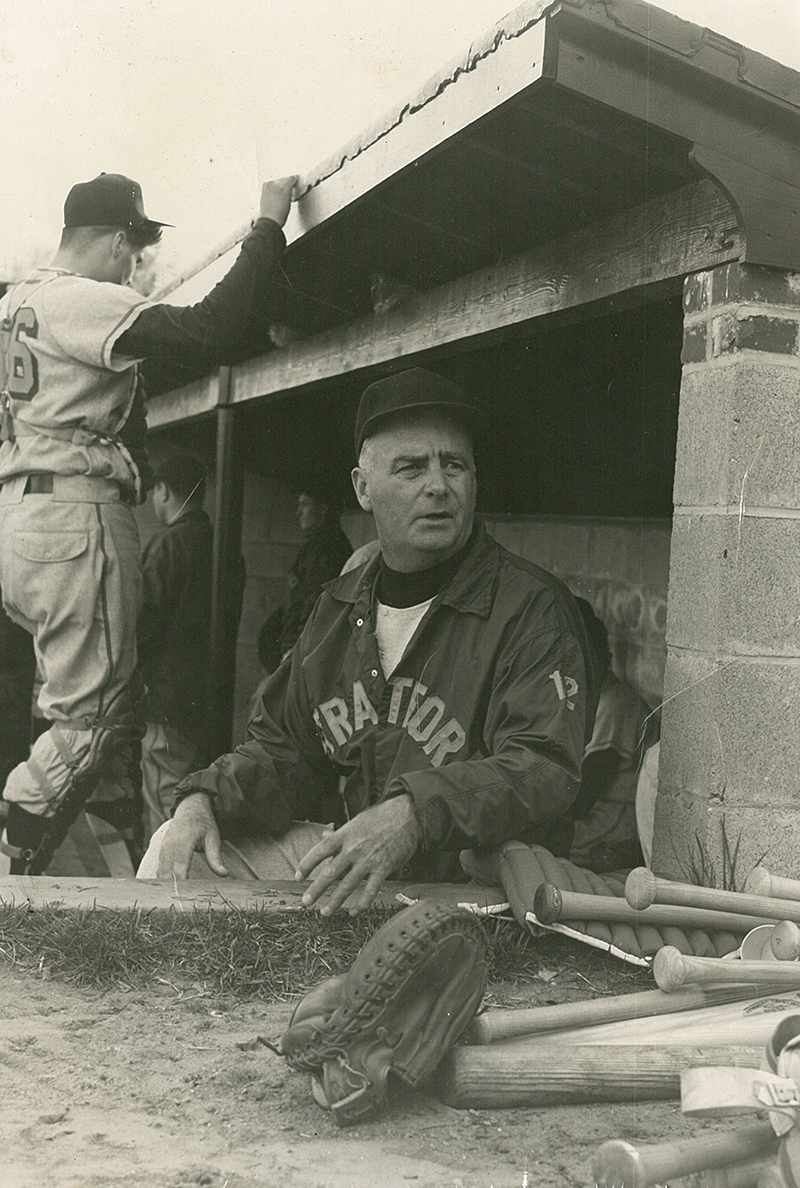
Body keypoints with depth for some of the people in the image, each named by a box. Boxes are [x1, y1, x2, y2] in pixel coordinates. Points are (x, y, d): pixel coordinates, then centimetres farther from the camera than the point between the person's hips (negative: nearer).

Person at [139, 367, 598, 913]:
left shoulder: (532, 607, -12)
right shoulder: (340, 607, 12)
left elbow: (545, 770, -24)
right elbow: (285, 749, 18)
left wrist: (414, 816, -40)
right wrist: (206, 801, -3)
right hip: (345, 848, 7)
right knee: (176, 850, -1)